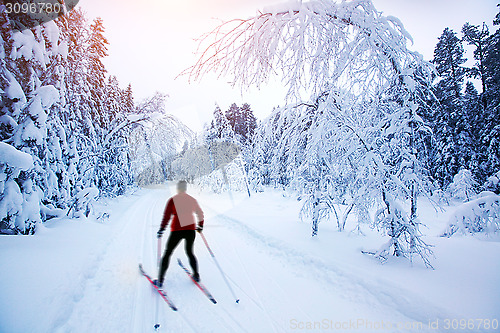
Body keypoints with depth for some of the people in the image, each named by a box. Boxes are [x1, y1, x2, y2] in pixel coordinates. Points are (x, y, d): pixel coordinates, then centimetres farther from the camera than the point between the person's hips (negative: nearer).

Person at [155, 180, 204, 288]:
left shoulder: (172, 200, -4)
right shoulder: (192, 200, 7)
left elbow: (167, 216, -10)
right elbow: (200, 214, 14)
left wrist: (161, 230, -3)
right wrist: (200, 226, 27)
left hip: (177, 230, -3)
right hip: (191, 230, 3)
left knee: (167, 253, 10)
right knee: (189, 252, 22)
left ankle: (160, 280, 12)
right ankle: (196, 275, 24)